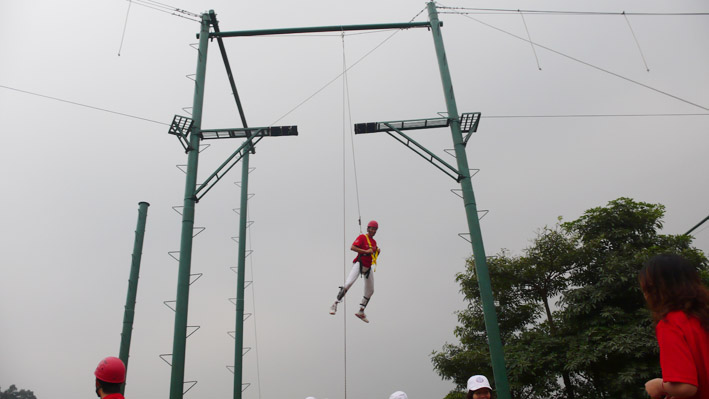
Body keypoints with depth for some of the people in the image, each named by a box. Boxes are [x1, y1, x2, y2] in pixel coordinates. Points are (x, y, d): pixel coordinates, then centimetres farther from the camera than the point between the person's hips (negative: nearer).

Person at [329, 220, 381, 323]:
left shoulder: (374, 242, 16)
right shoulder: (362, 237, -6)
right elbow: (352, 247, -19)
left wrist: (377, 252, 4)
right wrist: (366, 251, -21)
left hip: (368, 267, 8)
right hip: (359, 264, -8)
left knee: (370, 291, 11)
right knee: (348, 283, -26)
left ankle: (361, 312, 24)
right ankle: (335, 304, -17)